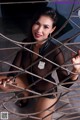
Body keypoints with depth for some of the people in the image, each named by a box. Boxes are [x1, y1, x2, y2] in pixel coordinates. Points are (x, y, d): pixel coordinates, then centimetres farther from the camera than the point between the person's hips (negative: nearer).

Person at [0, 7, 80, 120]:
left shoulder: (55, 52, -35)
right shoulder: (26, 43, -21)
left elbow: (64, 82, -30)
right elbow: (17, 64, -10)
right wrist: (10, 78, -30)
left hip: (46, 90, -4)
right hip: (29, 81, 4)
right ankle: (26, 94, 22)